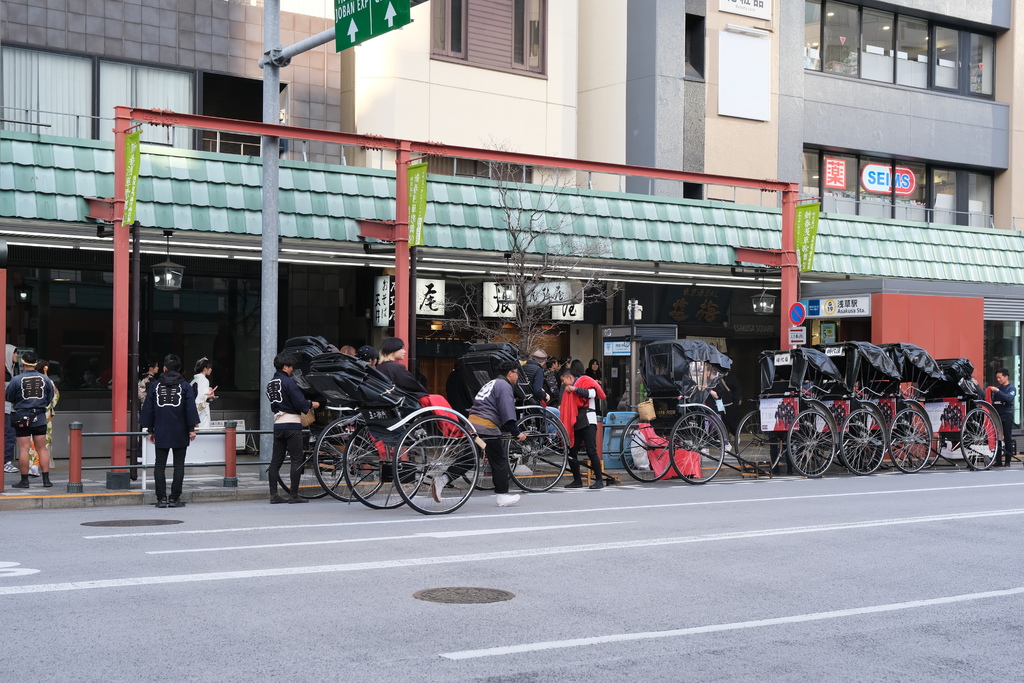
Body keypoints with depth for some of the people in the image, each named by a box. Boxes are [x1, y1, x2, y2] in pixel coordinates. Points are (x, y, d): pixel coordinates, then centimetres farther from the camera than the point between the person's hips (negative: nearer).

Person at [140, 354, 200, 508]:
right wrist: (191, 428, -1)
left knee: (160, 465, 6)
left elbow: (148, 408, 7)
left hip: (160, 432, 1)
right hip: (180, 433, -1)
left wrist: (150, 430, 13)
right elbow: (190, 408, -4)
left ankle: (161, 498, 1)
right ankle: (175, 498, 0)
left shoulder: (155, 385, 6)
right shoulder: (185, 386, 1)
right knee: (179, 465, 3)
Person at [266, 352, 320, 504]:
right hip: (292, 424, -8)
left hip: (278, 425, 8)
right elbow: (300, 403, -17)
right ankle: (294, 495, -2)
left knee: (276, 460, 8)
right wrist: (312, 404, 4)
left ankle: (273, 495, 8)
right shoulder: (288, 382, -12)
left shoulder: (270, 384, 13)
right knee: (296, 460, -2)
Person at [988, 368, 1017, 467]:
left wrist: (997, 391, -24)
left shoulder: (1011, 388, 0)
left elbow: (1009, 398, -19)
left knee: (1007, 439, -2)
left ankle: (1007, 462, 0)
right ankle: (998, 461, 4)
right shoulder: (997, 388, 17)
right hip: (997, 415, 5)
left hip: (1007, 415, -5)